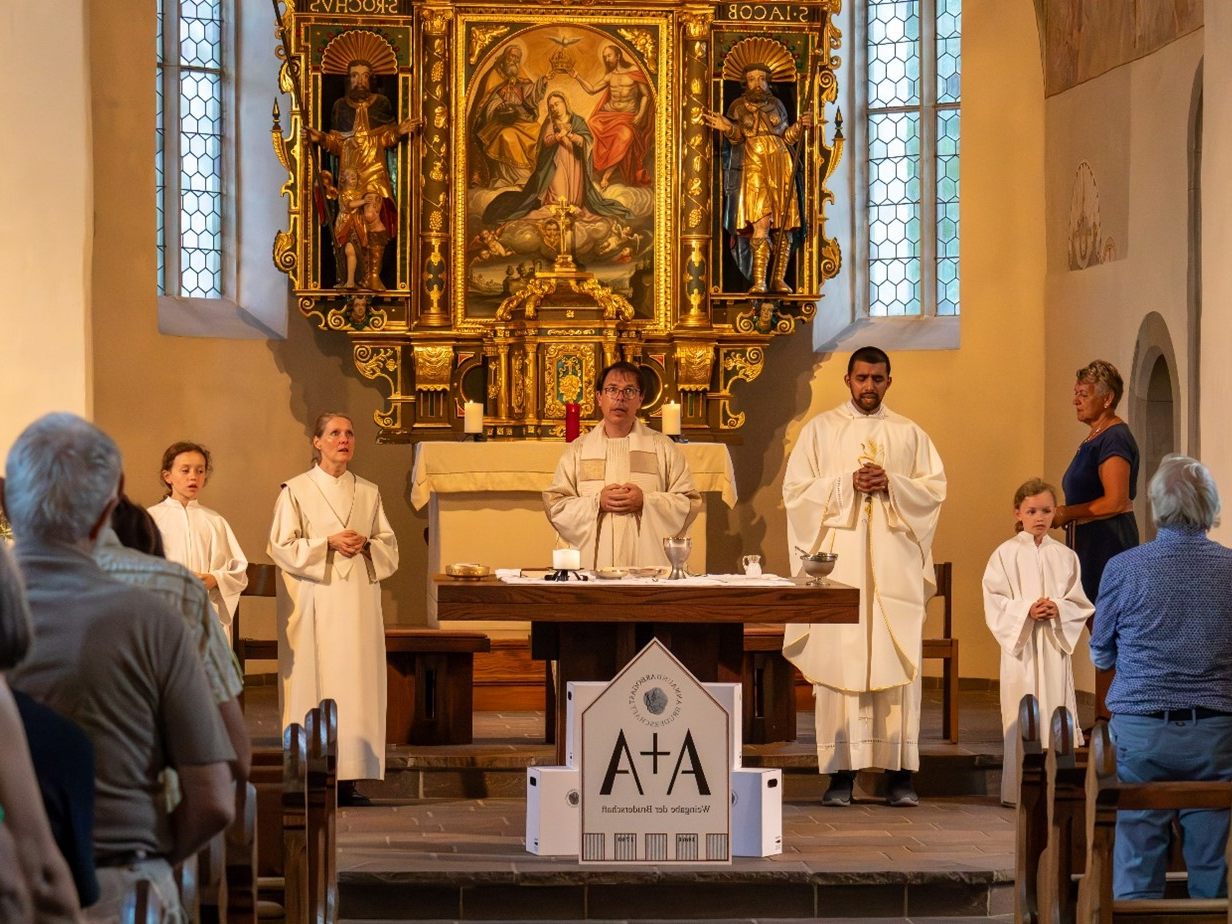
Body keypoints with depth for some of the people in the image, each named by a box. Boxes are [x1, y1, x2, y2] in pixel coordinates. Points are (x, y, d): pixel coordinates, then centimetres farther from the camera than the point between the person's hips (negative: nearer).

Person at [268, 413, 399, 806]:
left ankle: (348, 778, 0)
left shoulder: (368, 493, 14)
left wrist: (365, 545, -8)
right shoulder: (296, 491, 3)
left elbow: (389, 546, 13)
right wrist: (329, 543, -14)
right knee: (314, 681, -7)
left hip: (358, 600, 3)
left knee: (356, 682, -2)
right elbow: (281, 546, -3)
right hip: (314, 603, -3)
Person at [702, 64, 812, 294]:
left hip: (780, 165, 3)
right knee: (760, 225, -16)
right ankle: (759, 282, -18)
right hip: (754, 167, -3)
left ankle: (779, 279, 4)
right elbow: (737, 137, 0)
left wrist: (800, 126, -1)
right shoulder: (738, 107, 11)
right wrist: (727, 128, -20)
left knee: (783, 226, -2)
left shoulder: (776, 105, 16)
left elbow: (786, 137, 16)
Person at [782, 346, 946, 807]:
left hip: (895, 563, 1)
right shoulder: (820, 429, 10)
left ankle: (899, 772, -2)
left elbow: (935, 488, 7)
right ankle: (841, 771, -5)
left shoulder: (909, 434, 14)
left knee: (898, 662, -4)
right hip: (839, 561, -1)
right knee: (838, 661, -7)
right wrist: (847, 484, -11)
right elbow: (796, 489, 2)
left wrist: (892, 485, -9)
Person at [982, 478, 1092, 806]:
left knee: (1055, 708, 2)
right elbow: (994, 602, -4)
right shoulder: (1005, 554, 0)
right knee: (1022, 716, -3)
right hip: (1020, 644, -2)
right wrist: (1026, 610, -17)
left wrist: (1058, 610, -13)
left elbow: (1080, 604, 7)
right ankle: (1021, 788, 2)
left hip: (1055, 646, 2)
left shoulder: (1065, 556, 7)